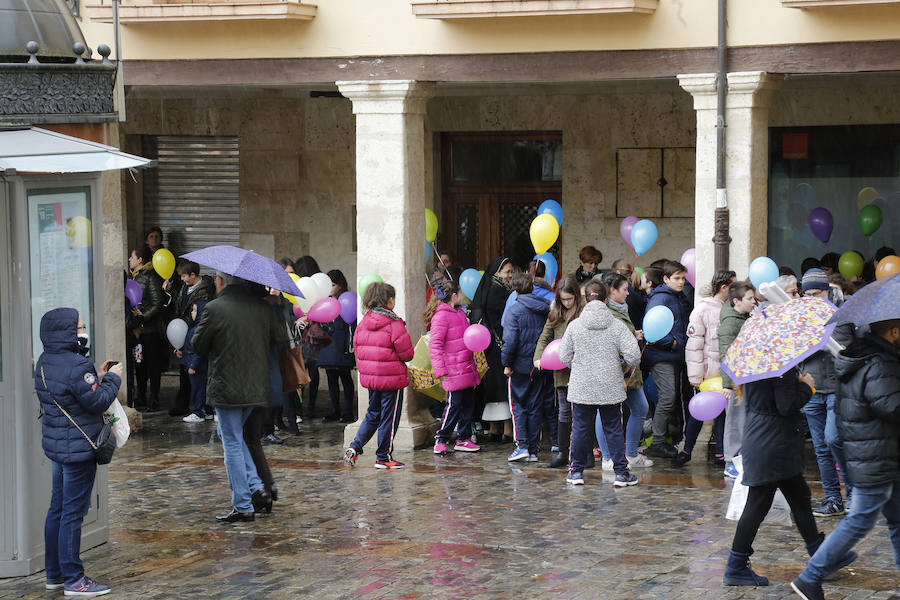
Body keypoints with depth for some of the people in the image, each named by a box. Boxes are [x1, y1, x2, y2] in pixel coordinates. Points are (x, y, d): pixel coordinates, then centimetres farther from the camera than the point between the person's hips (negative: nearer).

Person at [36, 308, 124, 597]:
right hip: (78, 448, -9)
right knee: (73, 512, -4)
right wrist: (112, 378, -4)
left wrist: (98, 377, 9)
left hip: (55, 444, 9)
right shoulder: (76, 366, -21)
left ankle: (54, 573, 23)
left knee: (57, 509, 15)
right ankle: (73, 579, 2)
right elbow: (97, 401, -17)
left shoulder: (45, 362, 8)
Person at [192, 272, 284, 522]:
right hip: (256, 387, 6)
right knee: (235, 437, 23)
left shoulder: (215, 308, -14)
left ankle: (242, 506, 4)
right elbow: (279, 339, 8)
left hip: (226, 388, -6)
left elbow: (198, 346, -5)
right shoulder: (262, 307, 1)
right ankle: (256, 487, 11)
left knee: (233, 444, 2)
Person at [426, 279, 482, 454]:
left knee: (468, 403, 12)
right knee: (454, 404, -7)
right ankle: (441, 440, 3)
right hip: (453, 371, -9)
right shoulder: (441, 315, -13)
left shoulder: (459, 312, 16)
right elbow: (435, 344, -17)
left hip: (467, 369, 9)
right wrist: (441, 371, -21)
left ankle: (464, 439, 21)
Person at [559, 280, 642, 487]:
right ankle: (621, 473, 10)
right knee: (613, 429, 8)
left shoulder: (574, 326, -4)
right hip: (610, 388, 0)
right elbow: (633, 354, -11)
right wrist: (626, 366, 11)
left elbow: (564, 357, 1)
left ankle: (577, 471, 19)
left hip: (581, 388, 0)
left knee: (580, 428, 11)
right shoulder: (617, 326, -6)